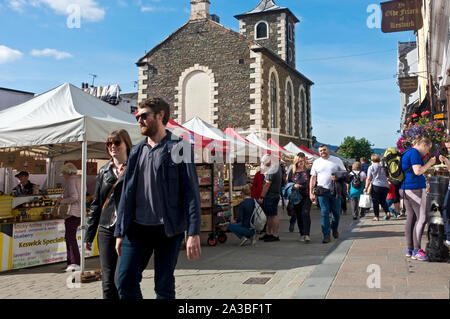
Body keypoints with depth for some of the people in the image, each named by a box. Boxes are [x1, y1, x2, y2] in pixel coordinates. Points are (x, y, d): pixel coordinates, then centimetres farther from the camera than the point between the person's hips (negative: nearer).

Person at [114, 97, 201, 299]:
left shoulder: (179, 148, -3)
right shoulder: (136, 152, 13)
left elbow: (191, 192, -8)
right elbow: (127, 193, 14)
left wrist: (193, 233, -16)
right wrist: (120, 232, 11)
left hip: (168, 229, -4)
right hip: (137, 229, 5)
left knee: (164, 287, 6)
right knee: (125, 281, 1)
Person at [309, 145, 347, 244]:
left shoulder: (337, 160, 6)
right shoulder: (316, 162, 10)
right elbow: (313, 178, 8)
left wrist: (338, 177, -16)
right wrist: (311, 192, 2)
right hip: (322, 191, 0)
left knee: (336, 212, 6)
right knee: (324, 213, -3)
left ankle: (334, 229, 33)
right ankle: (326, 236, 2)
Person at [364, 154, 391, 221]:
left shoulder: (371, 167, 2)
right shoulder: (383, 167, 11)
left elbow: (368, 179, -4)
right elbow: (387, 177, 17)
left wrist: (366, 187, -3)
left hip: (376, 186, -4)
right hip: (385, 186, 4)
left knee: (375, 202, 3)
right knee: (383, 201, 17)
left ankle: (376, 216, 1)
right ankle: (387, 212, -2)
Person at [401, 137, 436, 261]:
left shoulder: (407, 152, 21)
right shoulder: (415, 152, -10)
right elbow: (418, 171, -19)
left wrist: (429, 166, 25)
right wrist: (429, 163, -5)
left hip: (406, 189, 10)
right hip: (415, 189, -10)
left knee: (411, 218, 10)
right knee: (422, 218, -8)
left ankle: (409, 249, 13)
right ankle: (416, 250, -8)